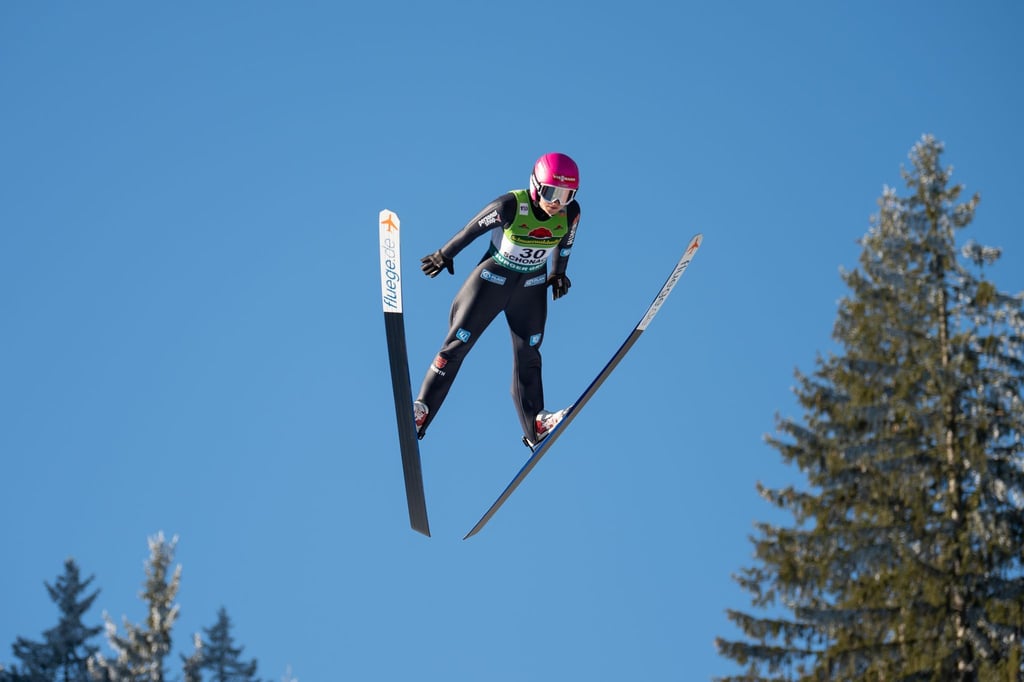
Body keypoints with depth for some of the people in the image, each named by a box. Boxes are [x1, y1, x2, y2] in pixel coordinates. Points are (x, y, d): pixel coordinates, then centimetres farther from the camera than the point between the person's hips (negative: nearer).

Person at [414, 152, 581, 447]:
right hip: (493, 277, -3)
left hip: (532, 285, 3)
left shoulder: (571, 212, -18)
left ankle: (535, 425, 12)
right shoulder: (510, 206, -30)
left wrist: (558, 273, 18)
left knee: (528, 353, 6)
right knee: (458, 343, 0)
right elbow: (473, 228, -14)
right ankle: (421, 410, 8)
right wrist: (445, 255, -1)